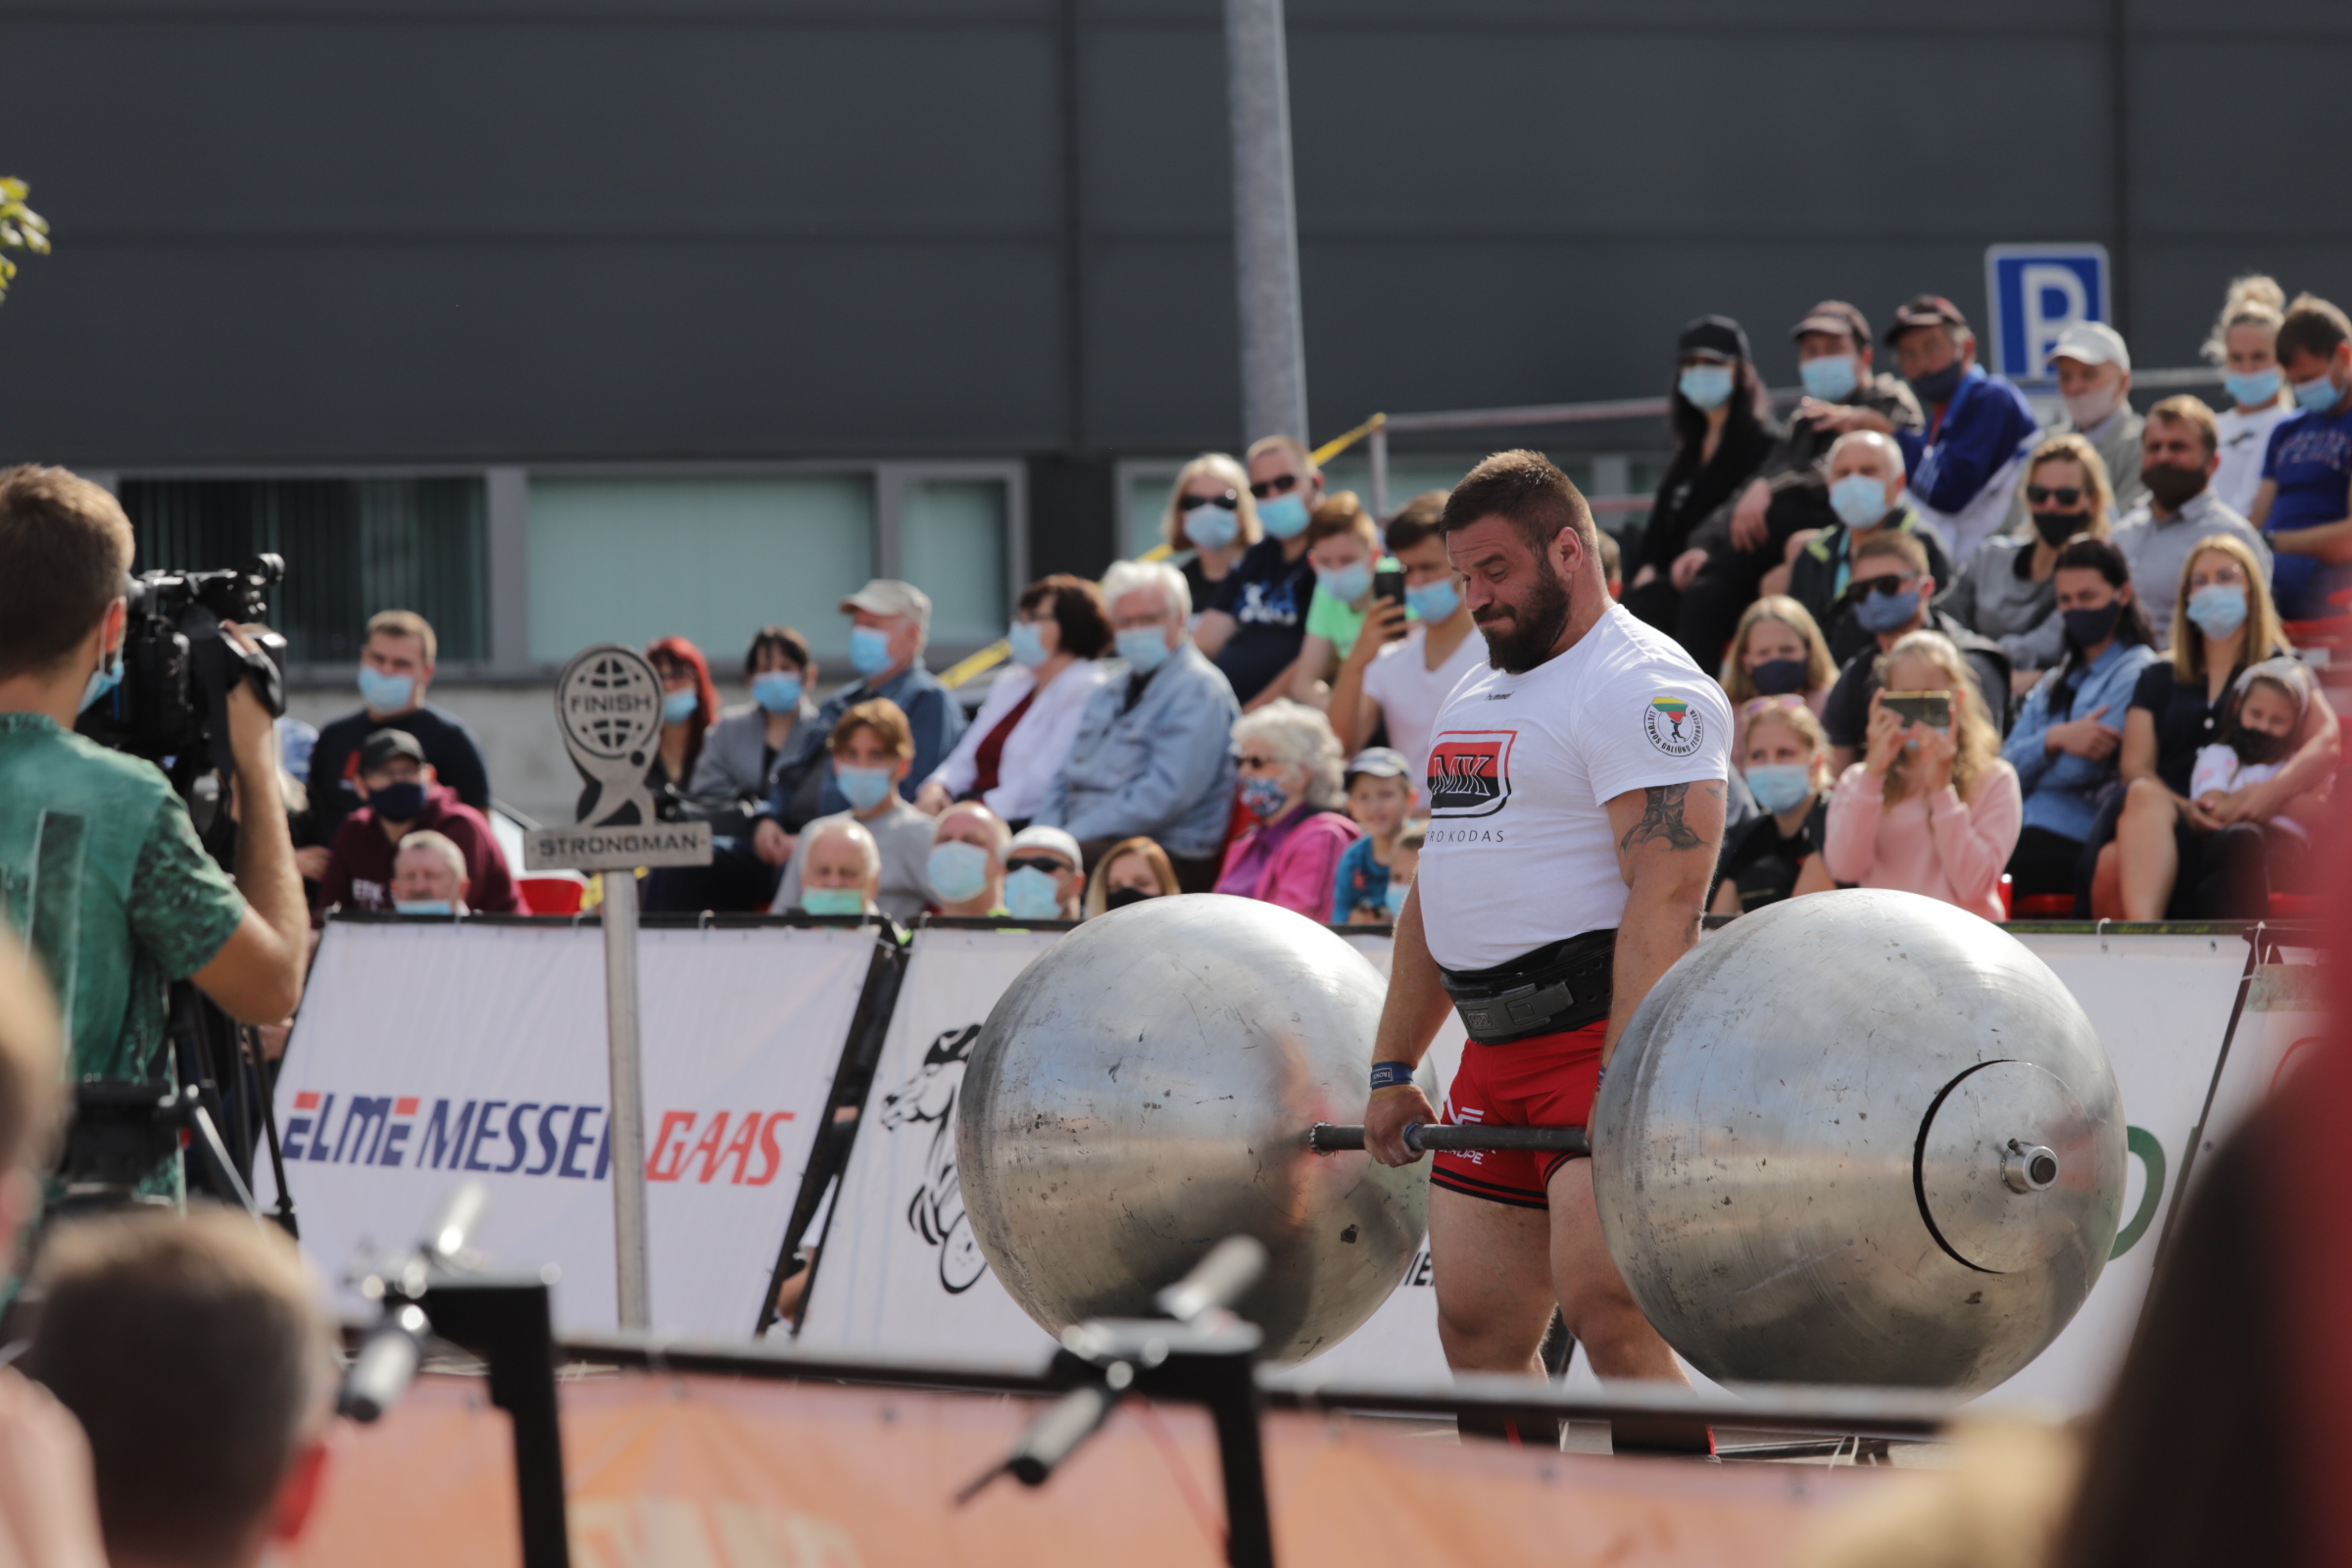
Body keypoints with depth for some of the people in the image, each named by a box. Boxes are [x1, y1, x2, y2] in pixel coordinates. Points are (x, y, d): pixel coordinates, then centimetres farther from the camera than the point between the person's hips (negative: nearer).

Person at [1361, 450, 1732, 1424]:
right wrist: (1393, 1072, 19)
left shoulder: (1642, 687, -10)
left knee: (1605, 1310, -20)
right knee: (1477, 1332, 7)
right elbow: (1434, 895, 25)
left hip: (1606, 1039, -9)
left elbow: (1665, 898, -20)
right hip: (1495, 1059, 9)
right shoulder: (1477, 697, 20)